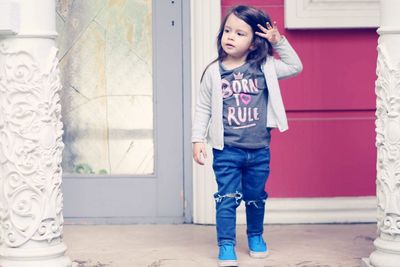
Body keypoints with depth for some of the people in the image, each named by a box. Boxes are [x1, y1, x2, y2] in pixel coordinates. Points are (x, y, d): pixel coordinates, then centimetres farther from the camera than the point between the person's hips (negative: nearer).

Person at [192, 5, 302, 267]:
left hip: (259, 150, 2)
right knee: (227, 199, -2)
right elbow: (203, 108, 2)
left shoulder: (264, 67, -1)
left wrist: (279, 42, 0)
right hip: (227, 150, -2)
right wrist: (198, 140, -3)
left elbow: (295, 67, 9)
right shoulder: (214, 72, -3)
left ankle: (256, 237, 37)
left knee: (256, 198, 16)